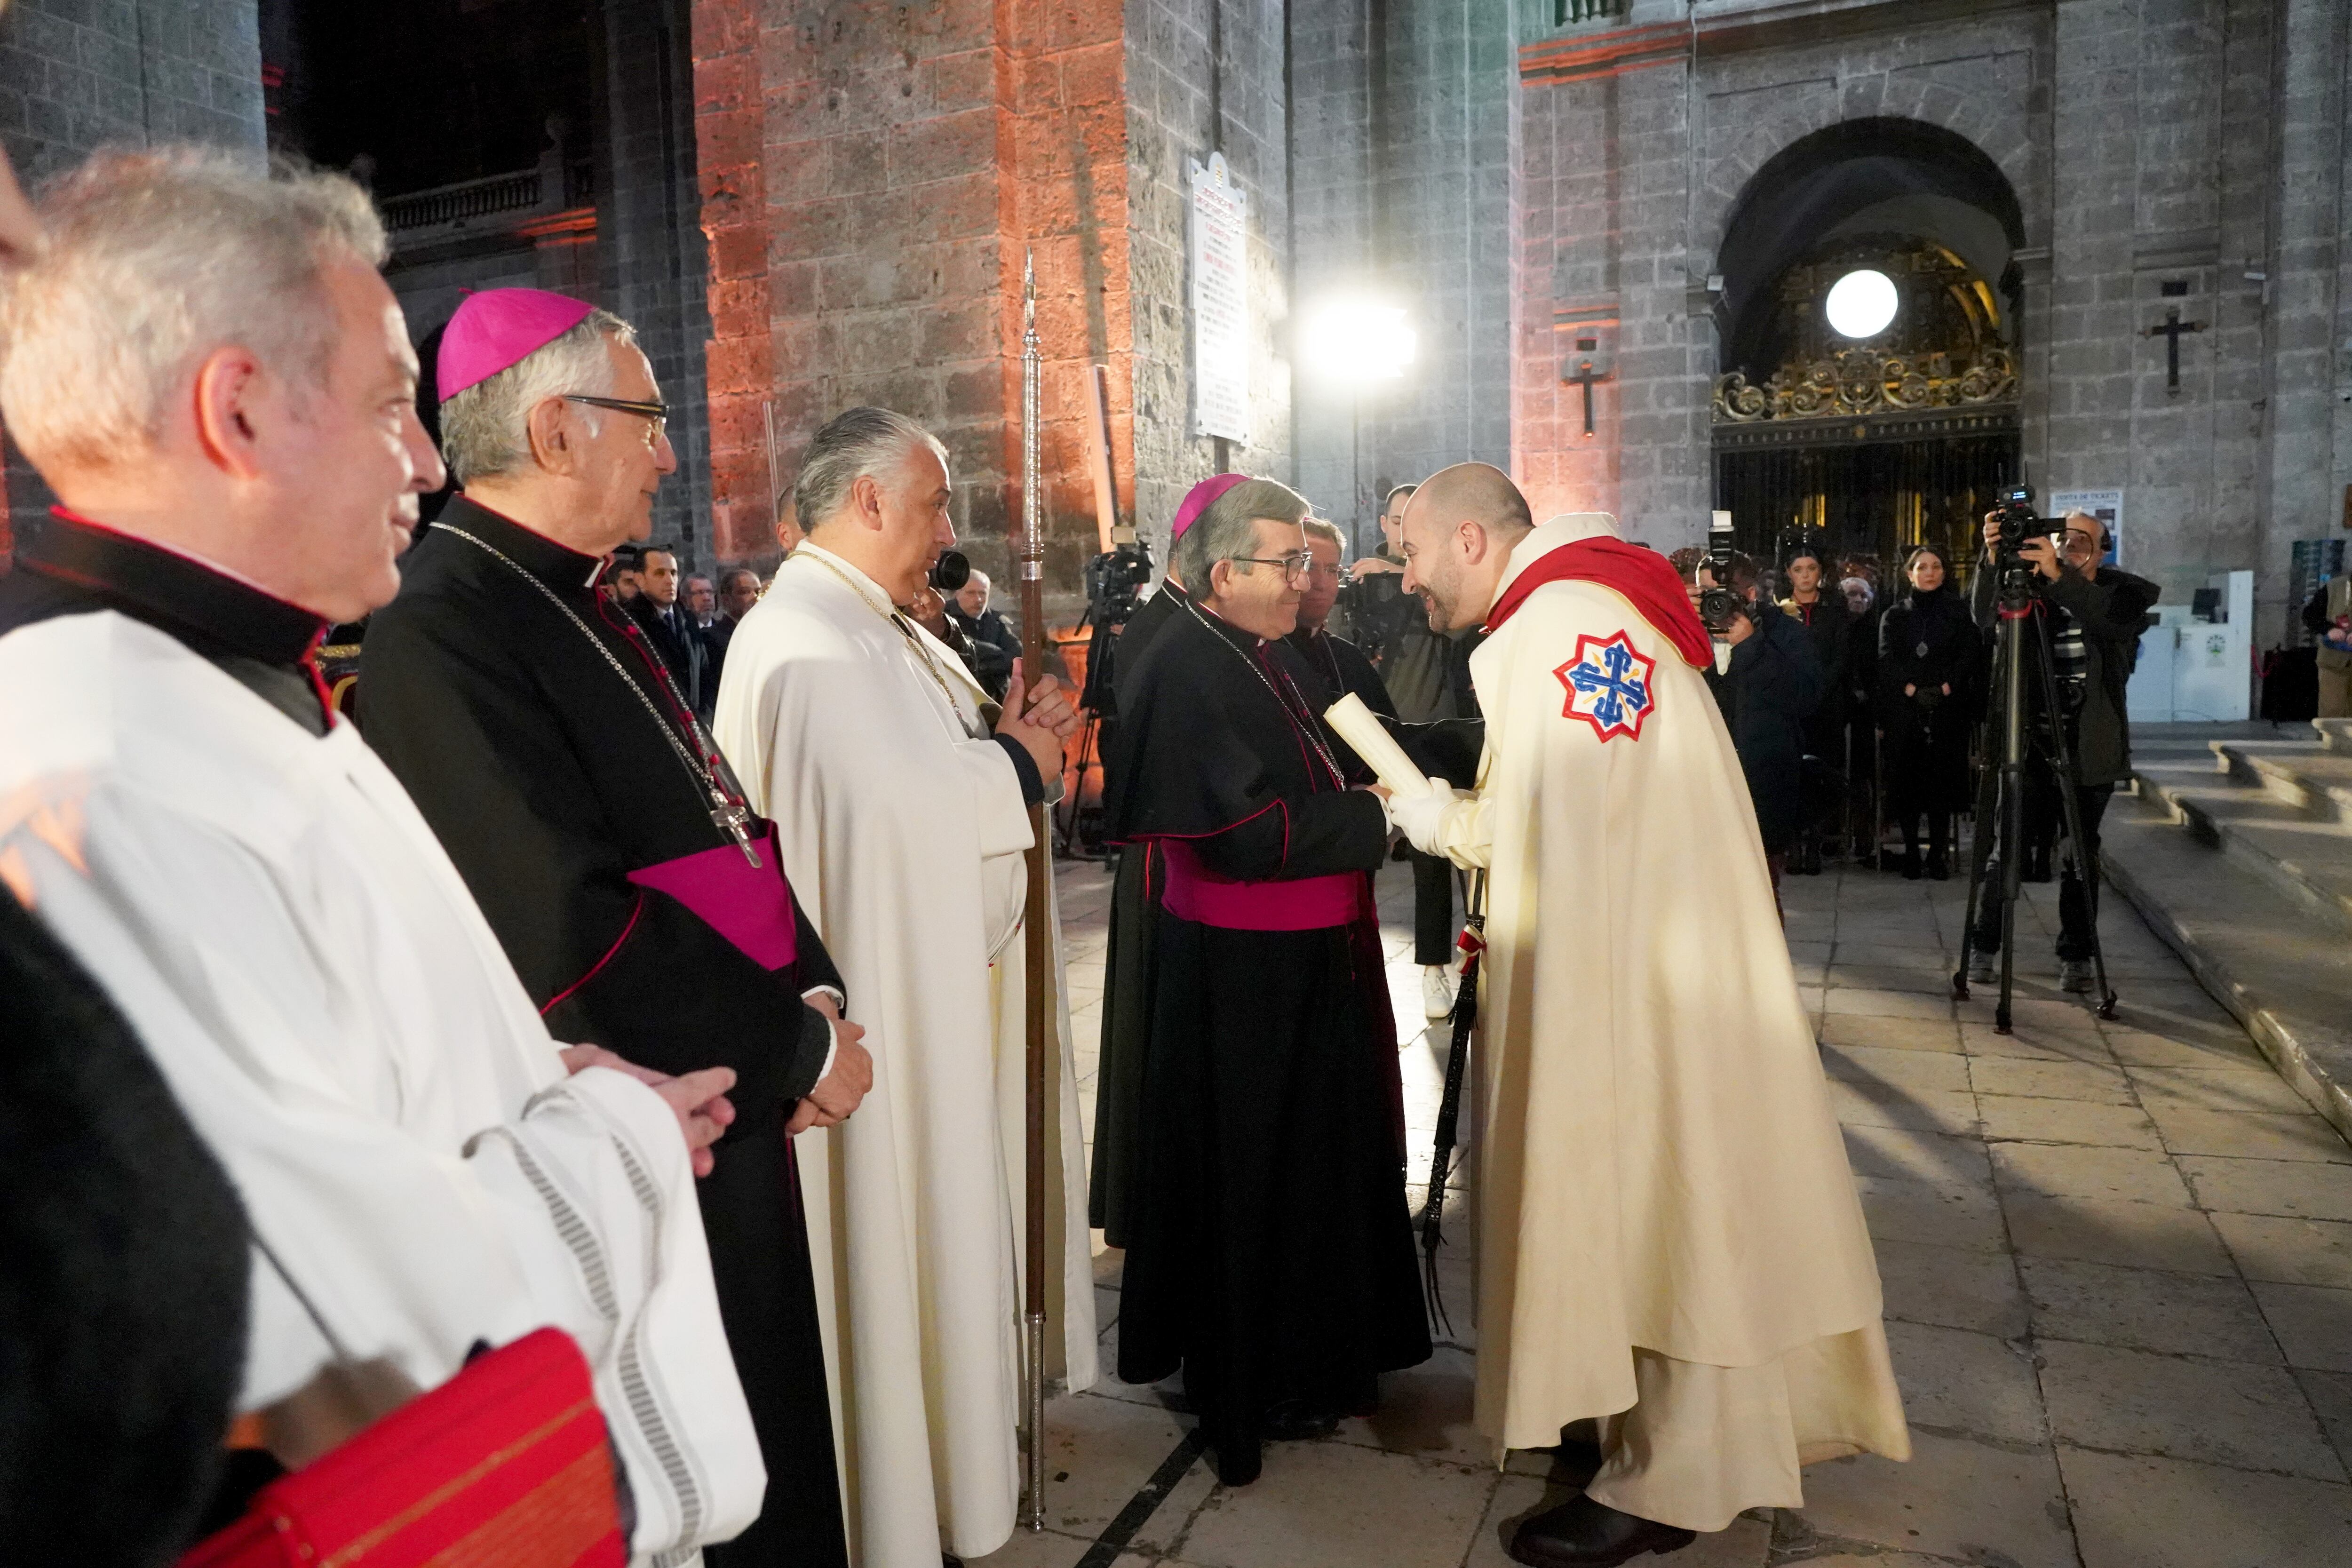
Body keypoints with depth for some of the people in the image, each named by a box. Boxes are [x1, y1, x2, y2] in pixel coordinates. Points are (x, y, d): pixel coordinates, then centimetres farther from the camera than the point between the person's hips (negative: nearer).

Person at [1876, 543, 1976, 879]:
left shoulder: (1958, 610, 11)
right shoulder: (1894, 615, 12)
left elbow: (1968, 656, 1)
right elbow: (1886, 659, 0)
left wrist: (1944, 689, -12)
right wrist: (1912, 690, -14)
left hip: (1947, 709, -1)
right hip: (1903, 710, 1)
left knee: (1942, 780, -4)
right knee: (1906, 781, -2)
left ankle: (1939, 852, 2)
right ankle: (1910, 850, 4)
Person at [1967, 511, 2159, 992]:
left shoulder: (2123, 592, 2)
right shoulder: (2035, 589, 4)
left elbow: (2112, 618, -21)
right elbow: (1986, 618, -13)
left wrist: (2059, 576, -34)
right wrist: (1992, 560, -27)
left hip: (2090, 743, 0)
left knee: (2082, 854, 7)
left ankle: (2076, 957, 17)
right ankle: (1984, 946, 14)